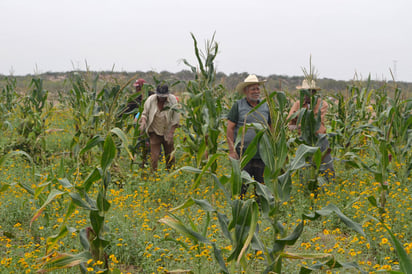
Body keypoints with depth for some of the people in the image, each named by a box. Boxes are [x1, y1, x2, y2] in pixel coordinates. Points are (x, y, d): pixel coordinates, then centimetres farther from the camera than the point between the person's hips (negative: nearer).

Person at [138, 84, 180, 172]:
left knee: (170, 156, 8)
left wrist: (171, 133, -13)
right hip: (155, 132, -1)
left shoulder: (173, 100, -10)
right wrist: (143, 121, -19)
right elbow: (145, 113, 4)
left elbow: (176, 117, -7)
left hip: (167, 132, 1)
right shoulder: (150, 100, -9)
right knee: (154, 156, -6)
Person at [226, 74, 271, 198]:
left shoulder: (266, 106, 11)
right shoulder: (238, 106, 1)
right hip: (243, 154, -3)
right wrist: (232, 150, -9)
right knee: (240, 186, -4)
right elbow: (230, 128, -2)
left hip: (262, 155, 4)